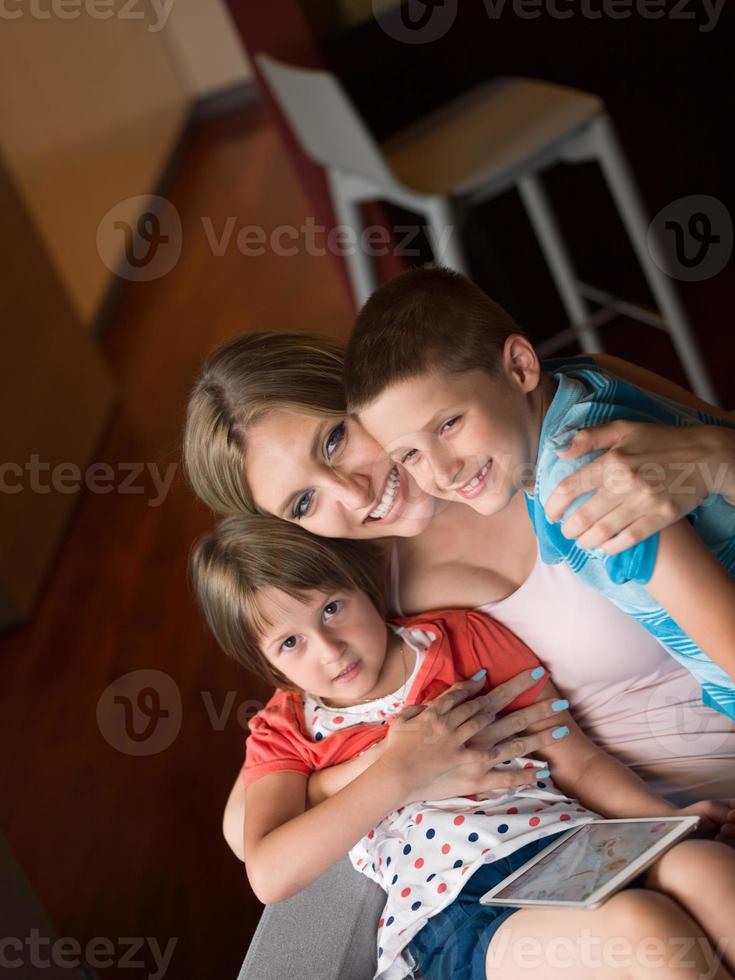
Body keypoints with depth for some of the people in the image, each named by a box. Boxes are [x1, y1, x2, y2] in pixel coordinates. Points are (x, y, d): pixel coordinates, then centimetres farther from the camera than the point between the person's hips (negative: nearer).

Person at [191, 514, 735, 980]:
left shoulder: (462, 639, 15)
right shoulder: (287, 733, 11)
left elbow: (578, 759, 14)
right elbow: (270, 876, -7)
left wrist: (672, 820, -3)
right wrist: (400, 768, -10)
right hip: (456, 911, -3)